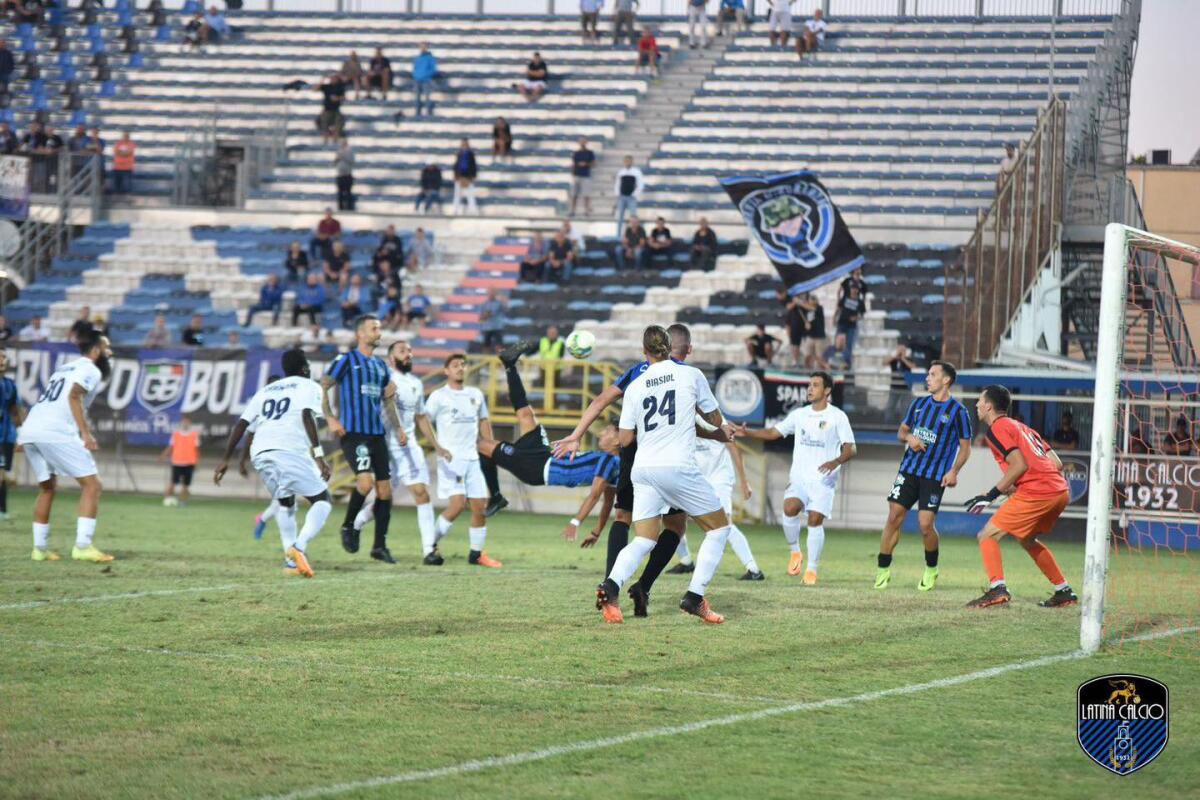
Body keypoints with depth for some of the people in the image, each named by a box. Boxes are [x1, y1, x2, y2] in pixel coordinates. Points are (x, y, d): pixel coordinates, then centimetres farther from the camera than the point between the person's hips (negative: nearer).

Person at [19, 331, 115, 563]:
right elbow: (74, 396, -13)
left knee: (47, 489, 24)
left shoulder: (65, 368, 29)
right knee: (91, 485, -2)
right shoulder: (91, 370, 3)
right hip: (55, 433, -8)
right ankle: (83, 546, -11)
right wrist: (86, 434, -18)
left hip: (28, 431, 8)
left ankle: (40, 548, 23)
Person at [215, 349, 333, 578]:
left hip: (260, 454, 6)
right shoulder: (309, 386, 13)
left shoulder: (266, 390, 28)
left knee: (286, 503, 26)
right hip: (290, 451, -6)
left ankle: (290, 560, 11)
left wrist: (225, 459, 23)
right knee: (323, 500, 7)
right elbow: (307, 415, -7)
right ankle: (299, 547, -17)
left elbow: (241, 424, 20)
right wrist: (318, 455, -14)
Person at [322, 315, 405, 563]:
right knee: (365, 482, -22)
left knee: (385, 490, 1)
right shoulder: (346, 360, -1)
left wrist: (398, 427, 15)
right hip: (353, 433, -6)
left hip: (377, 434, 6)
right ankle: (348, 527, 3)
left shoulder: (381, 365, 18)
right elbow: (322, 388, -2)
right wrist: (331, 419, -11)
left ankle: (380, 546, 9)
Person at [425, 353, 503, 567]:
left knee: (480, 505, 0)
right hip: (450, 459, -5)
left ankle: (476, 554, 11)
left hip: (473, 459, 5)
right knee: (457, 503, -18)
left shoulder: (476, 395, 13)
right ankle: (431, 545, -2)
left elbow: (484, 421, 23)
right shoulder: (439, 397, -2)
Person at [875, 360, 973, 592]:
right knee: (894, 517, -3)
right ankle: (883, 570, 6)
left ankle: (931, 569, 14)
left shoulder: (958, 411, -3)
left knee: (925, 524, -12)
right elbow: (902, 430, 21)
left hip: (935, 476, -4)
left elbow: (965, 447, 0)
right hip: (909, 469, 4)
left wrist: (954, 471, -14)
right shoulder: (919, 404, 11)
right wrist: (908, 437, -3)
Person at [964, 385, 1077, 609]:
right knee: (1027, 539, 29)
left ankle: (997, 588, -21)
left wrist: (992, 494, -7)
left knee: (987, 536, -4)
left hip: (1036, 493, -9)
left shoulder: (997, 429, 0)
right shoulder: (1023, 428, 25)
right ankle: (1064, 592, 27)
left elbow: (1020, 465, -13)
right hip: (1061, 491, 9)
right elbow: (1057, 463, 19)